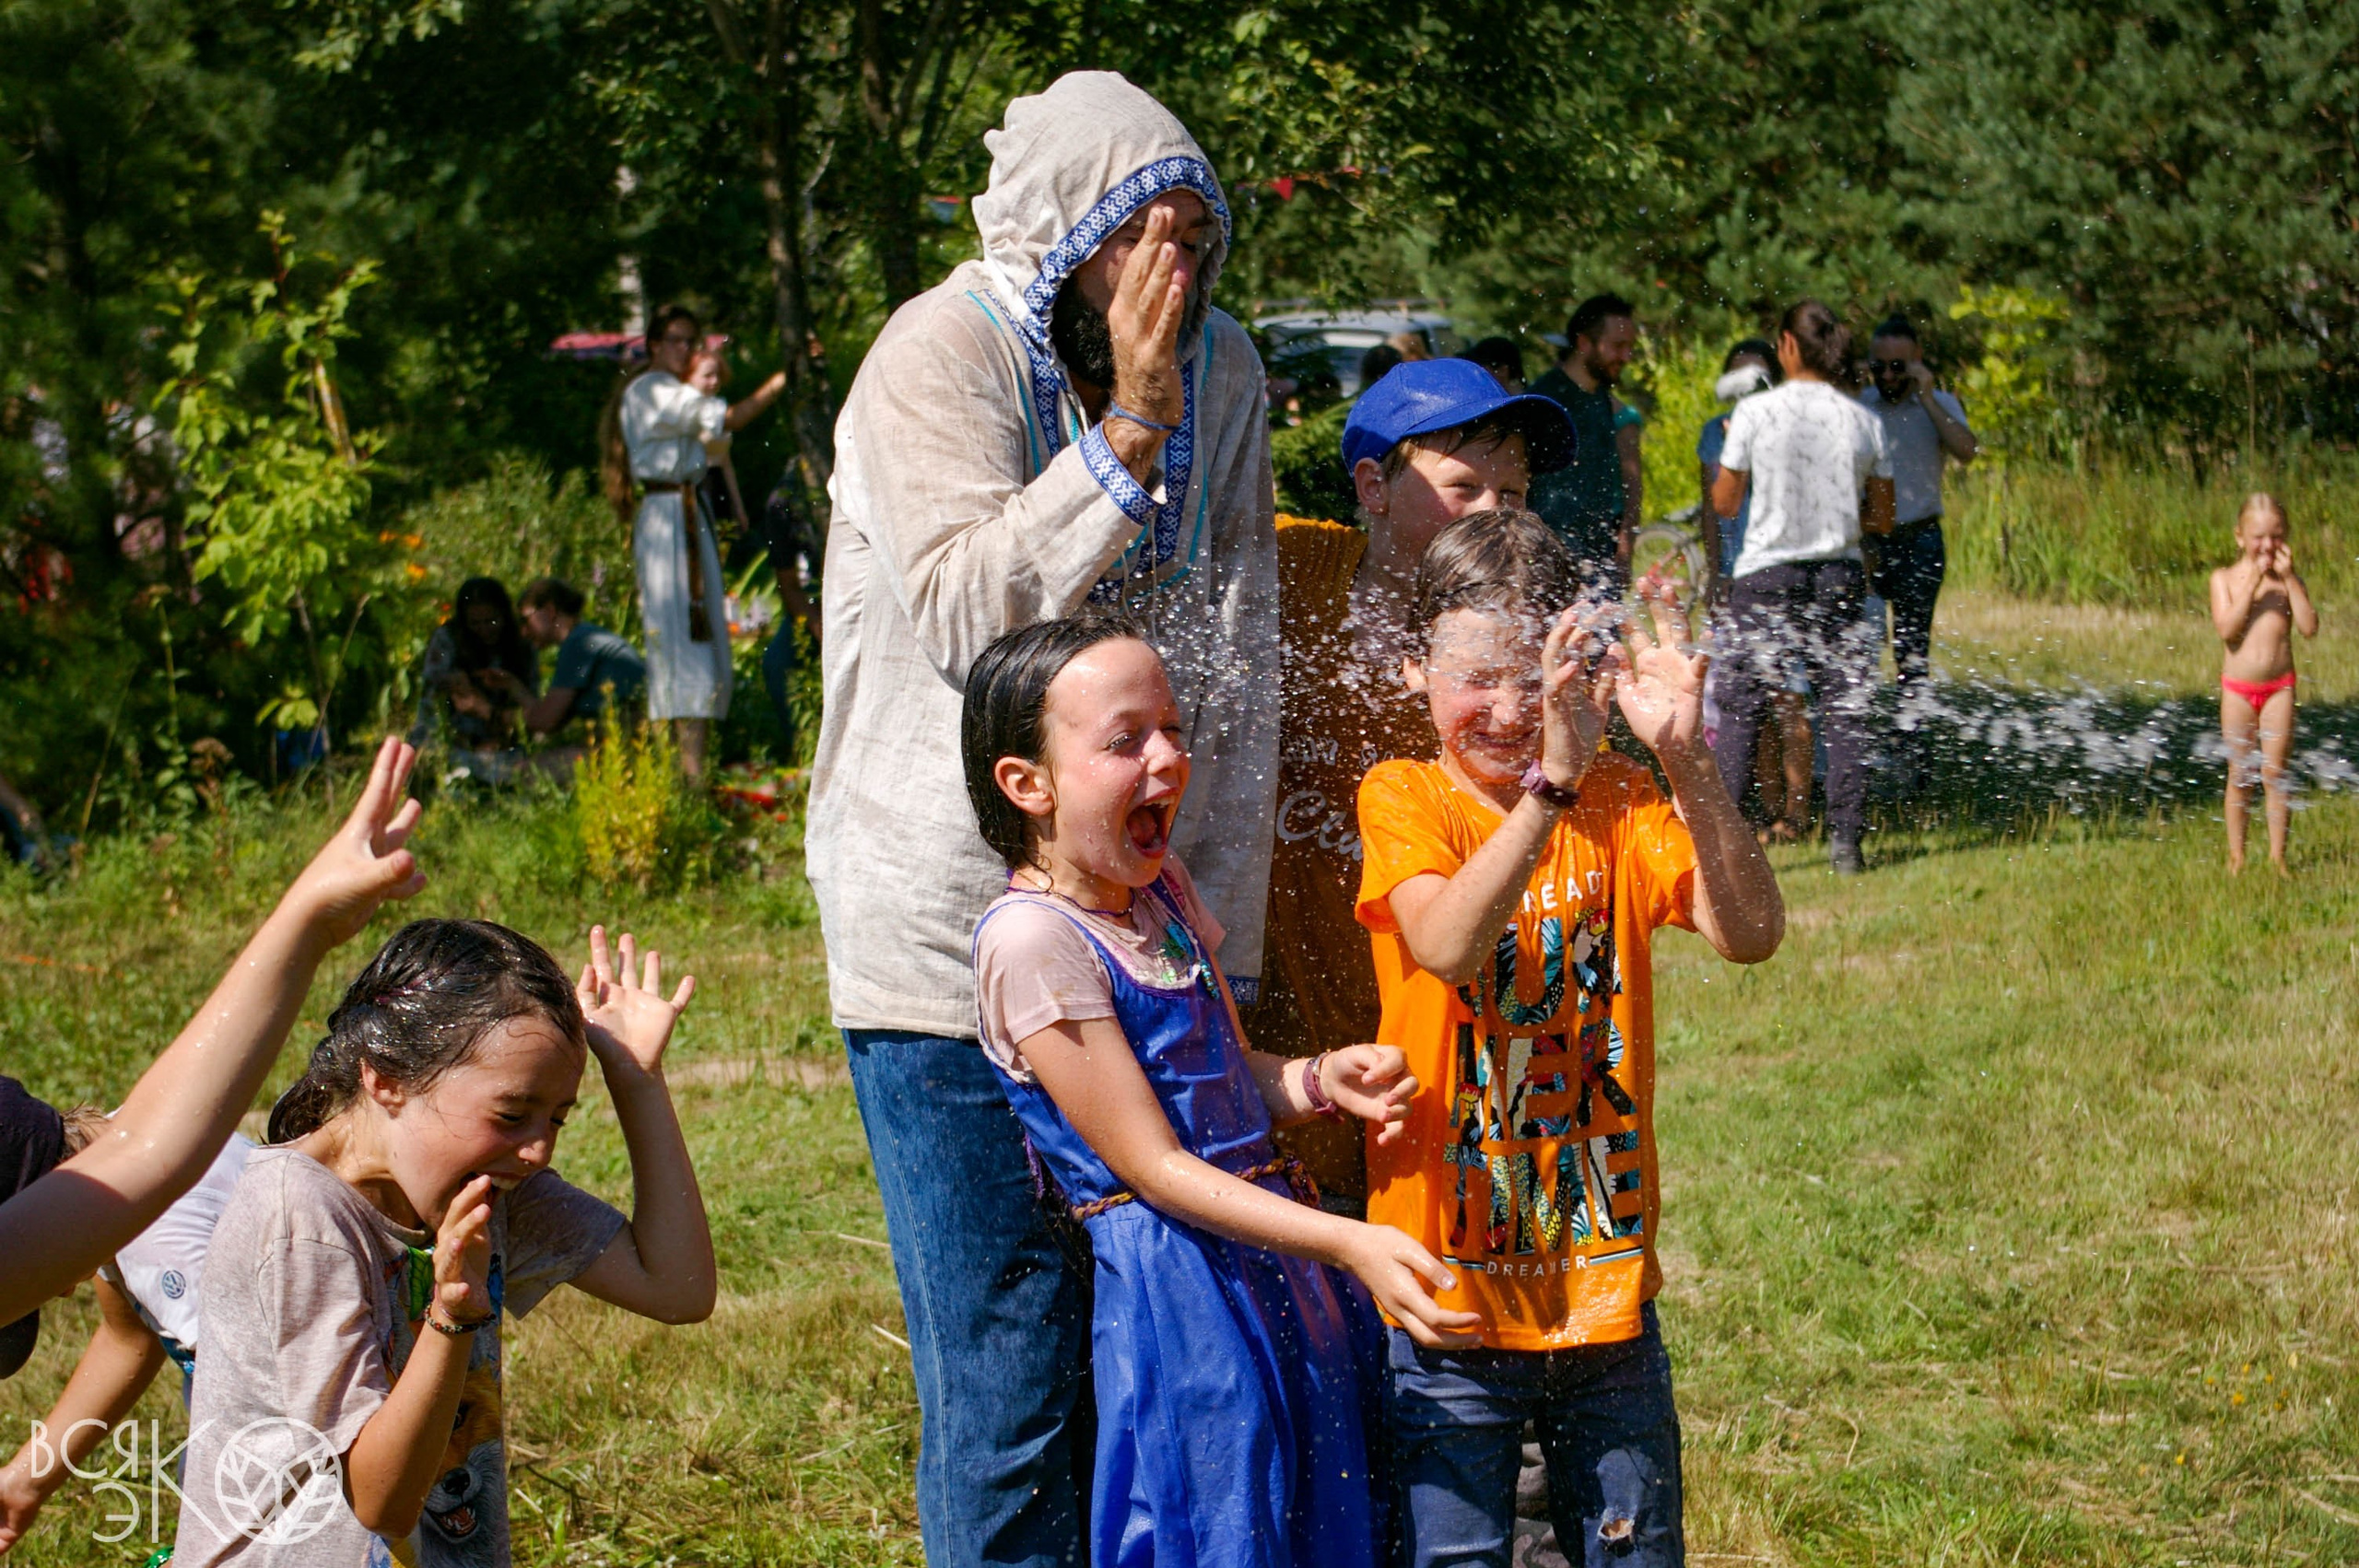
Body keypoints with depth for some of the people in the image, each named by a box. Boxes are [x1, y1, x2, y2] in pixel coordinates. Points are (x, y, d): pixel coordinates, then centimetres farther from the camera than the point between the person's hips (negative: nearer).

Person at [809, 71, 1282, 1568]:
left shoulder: (1223, 370, 5)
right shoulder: (940, 355, -10)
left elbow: (1239, 673, 6)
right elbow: (969, 613, -22)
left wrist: (1223, 941, 2)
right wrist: (1131, 423, -24)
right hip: (952, 927, -5)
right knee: (1008, 1368, -4)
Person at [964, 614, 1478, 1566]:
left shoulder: (1159, 886, 9)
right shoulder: (1031, 939, -17)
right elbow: (1154, 1167, -18)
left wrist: (1321, 1080, -5)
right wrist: (1352, 1245, -23)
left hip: (1283, 1268, 8)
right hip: (1179, 1287, -8)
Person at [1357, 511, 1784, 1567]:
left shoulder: (1618, 804, 3)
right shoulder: (1405, 798, -5)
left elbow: (1751, 934, -15)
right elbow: (1446, 945, -27)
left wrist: (1683, 761, -28)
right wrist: (1551, 779, -39)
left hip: (1607, 1285, 3)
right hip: (1453, 1289, -3)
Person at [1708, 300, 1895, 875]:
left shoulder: (1755, 412, -8)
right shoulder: (1863, 421, 1)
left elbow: (1724, 503, 0)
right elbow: (1882, 520, 6)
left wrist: (1731, 449, 16)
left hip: (1766, 577, -2)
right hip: (1838, 577, 2)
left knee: (1739, 713, 3)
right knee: (1845, 712, 7)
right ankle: (1846, 842, 5)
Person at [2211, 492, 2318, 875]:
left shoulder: (2289, 580, 3)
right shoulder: (2225, 578, -1)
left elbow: (2309, 627, -11)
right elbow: (2227, 629, -15)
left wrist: (2289, 578, -14)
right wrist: (2253, 582, -18)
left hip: (2279, 686, 0)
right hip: (2237, 687, 0)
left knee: (2275, 773, 0)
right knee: (2240, 775, 4)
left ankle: (2277, 856, 6)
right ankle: (2236, 857, 12)